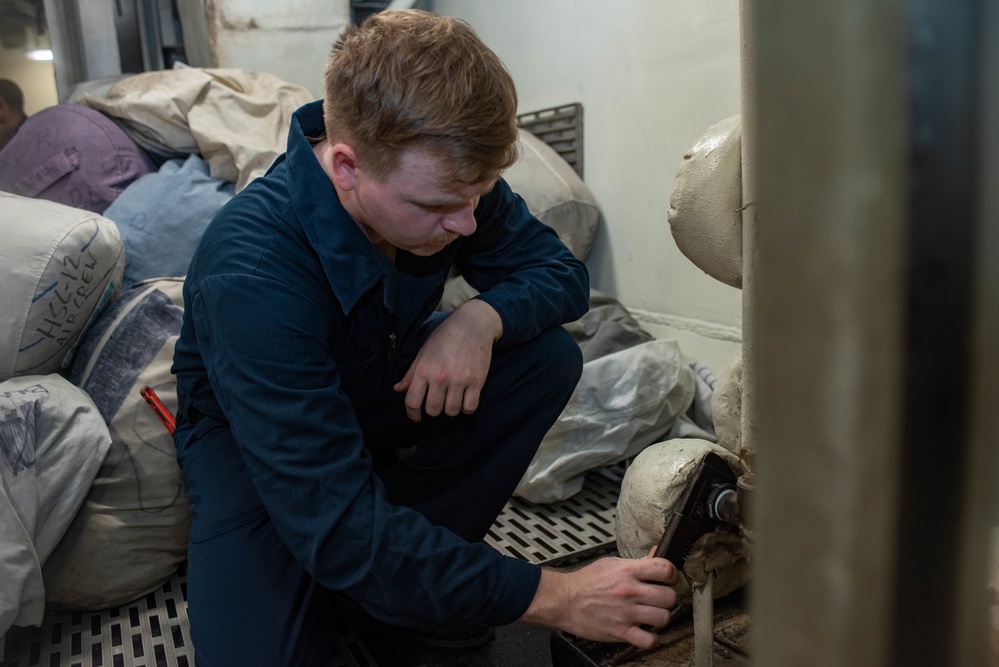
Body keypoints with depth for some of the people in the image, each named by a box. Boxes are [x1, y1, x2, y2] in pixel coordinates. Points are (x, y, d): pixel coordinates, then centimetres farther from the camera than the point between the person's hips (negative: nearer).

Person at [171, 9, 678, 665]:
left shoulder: (443, 181, -20)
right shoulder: (250, 276, -37)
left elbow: (562, 271, -8)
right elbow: (337, 526, -38)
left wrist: (482, 317, -32)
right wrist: (549, 596, -38)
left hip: (381, 390, 5)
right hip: (250, 430, -4)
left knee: (550, 356, -19)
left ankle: (405, 565, -8)